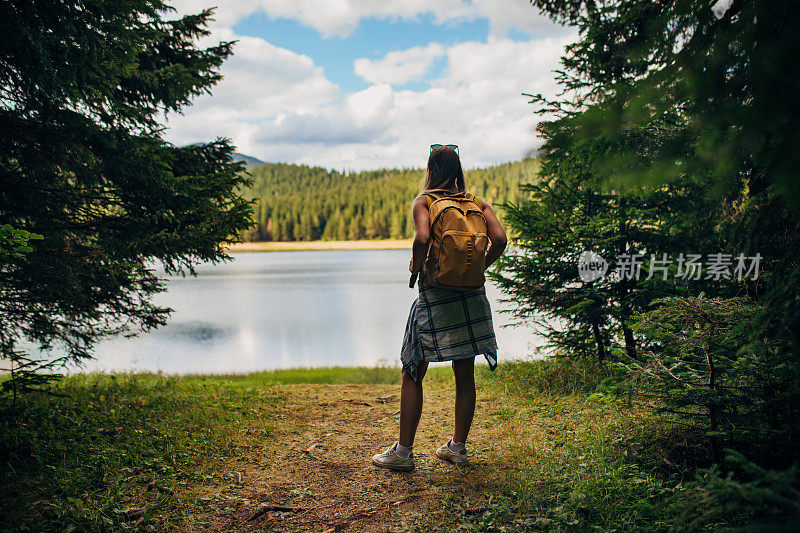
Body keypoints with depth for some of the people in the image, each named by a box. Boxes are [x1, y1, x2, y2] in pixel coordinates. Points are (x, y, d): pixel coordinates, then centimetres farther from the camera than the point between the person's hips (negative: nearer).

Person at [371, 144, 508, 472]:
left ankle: (403, 451, 8)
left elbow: (422, 238, -21)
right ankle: (457, 447, 21)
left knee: (413, 374, 5)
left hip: (434, 293, -4)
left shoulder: (423, 201, -2)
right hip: (471, 293, 4)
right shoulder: (477, 202, 8)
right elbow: (500, 239, -6)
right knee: (465, 375, 12)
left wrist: (416, 268, -3)